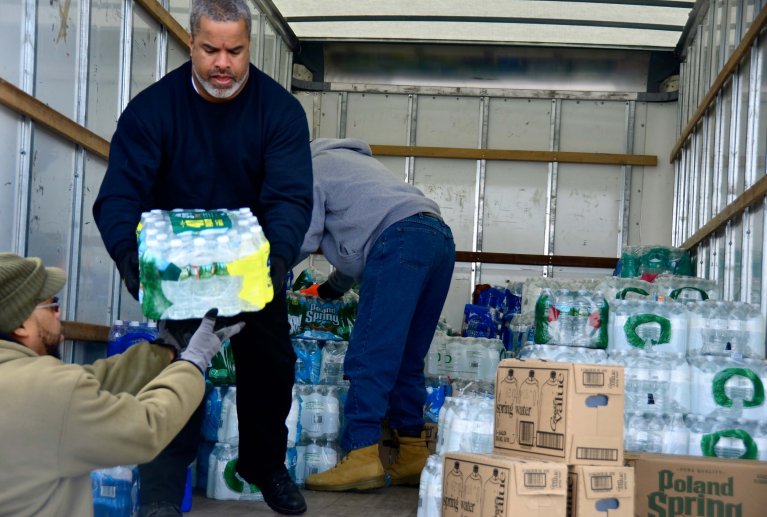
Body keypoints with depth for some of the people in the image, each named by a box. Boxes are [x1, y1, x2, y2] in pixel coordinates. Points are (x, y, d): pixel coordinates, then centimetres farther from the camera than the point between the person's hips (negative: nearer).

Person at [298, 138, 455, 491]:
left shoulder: (311, 169, 12)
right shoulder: (354, 161, 39)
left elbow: (303, 240, 3)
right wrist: (335, 286, 51)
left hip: (400, 238, -9)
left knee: (369, 357, -11)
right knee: (406, 361, 11)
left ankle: (361, 456, -17)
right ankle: (413, 456, 11)